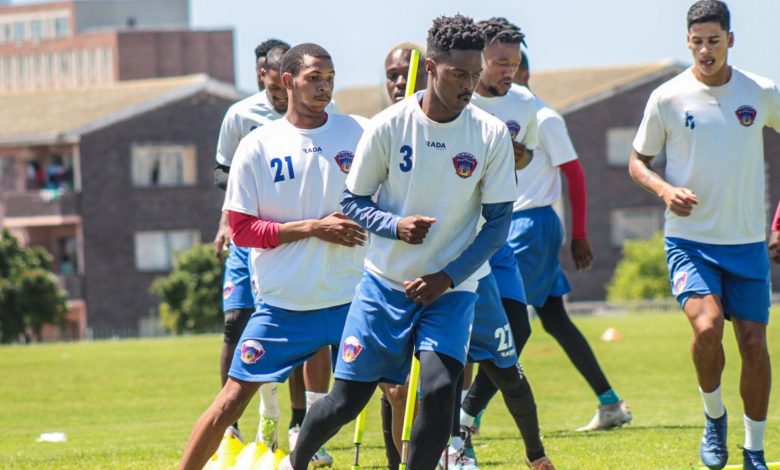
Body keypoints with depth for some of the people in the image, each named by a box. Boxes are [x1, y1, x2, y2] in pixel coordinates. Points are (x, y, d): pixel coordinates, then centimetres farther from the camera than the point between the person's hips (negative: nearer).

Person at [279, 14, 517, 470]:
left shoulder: (492, 135, -9)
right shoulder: (388, 126, -11)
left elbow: (498, 222, -4)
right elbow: (353, 202, 0)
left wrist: (448, 277, -14)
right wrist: (395, 224, -20)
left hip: (451, 287, 0)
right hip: (386, 281, 0)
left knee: (439, 388, -22)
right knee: (346, 401, 2)